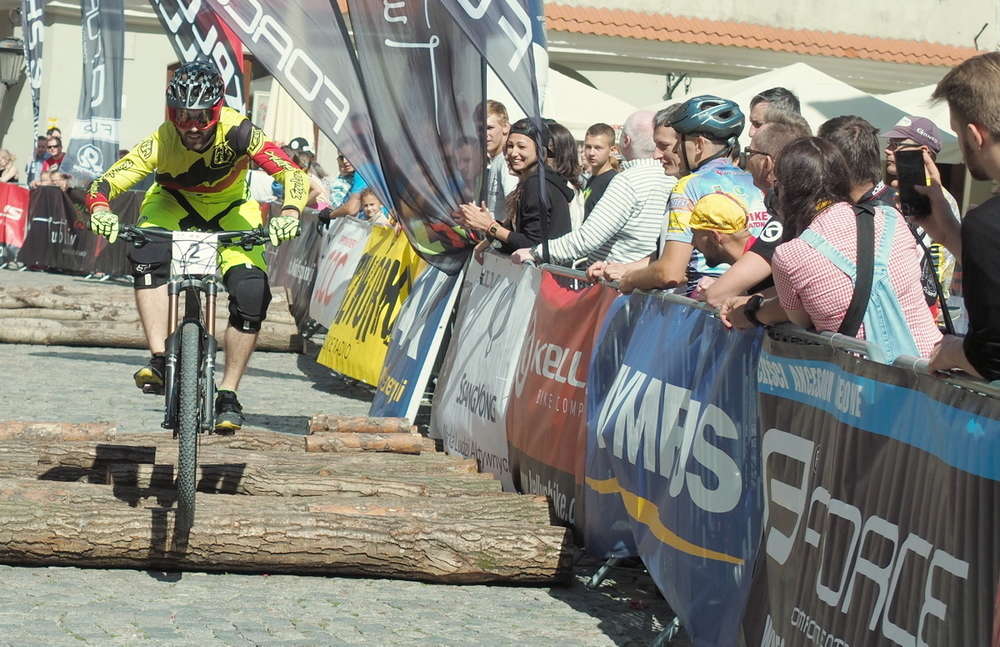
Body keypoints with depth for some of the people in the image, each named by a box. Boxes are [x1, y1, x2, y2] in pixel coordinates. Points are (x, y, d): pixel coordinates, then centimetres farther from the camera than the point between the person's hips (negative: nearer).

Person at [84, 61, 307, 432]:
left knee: (251, 293, -20)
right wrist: (100, 209, -55)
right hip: (173, 204, 0)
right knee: (147, 255, -34)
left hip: (230, 210, 0)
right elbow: (105, 183, -33)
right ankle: (159, 359, -29)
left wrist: (289, 213, -57)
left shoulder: (238, 133, -33)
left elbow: (292, 174, -37)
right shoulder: (161, 143, -30)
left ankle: (228, 395, -4)